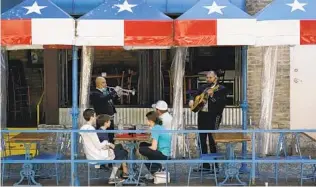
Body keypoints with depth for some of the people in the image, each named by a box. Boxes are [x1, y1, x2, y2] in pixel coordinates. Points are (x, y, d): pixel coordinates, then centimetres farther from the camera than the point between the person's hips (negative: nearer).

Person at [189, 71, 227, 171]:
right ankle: (205, 165, 15)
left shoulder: (221, 89, -2)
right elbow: (195, 95, 27)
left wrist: (212, 95, -23)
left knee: (212, 142, -8)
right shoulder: (203, 87, 17)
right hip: (202, 115, 7)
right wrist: (192, 100, 7)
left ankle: (215, 165, -2)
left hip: (213, 117, -7)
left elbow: (222, 103, -14)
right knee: (202, 141, 8)